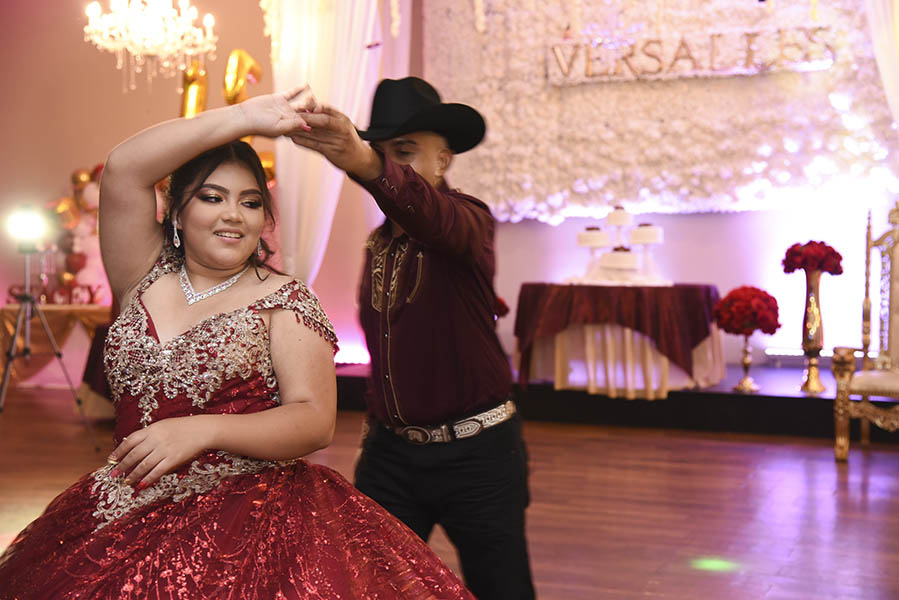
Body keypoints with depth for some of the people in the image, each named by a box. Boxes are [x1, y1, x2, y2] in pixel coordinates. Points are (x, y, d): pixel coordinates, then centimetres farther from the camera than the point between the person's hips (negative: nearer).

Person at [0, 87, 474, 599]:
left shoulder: (283, 300, 0)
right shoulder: (147, 278, 9)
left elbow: (315, 422, -9)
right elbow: (123, 169, -5)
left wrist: (203, 429, -23)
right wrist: (245, 118, -8)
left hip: (248, 527, -3)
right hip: (125, 517, 3)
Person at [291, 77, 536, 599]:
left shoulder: (470, 219, -11)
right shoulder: (377, 245, 10)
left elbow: (434, 218, -36)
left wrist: (364, 164, -54)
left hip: (477, 454, -5)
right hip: (391, 452, 6)